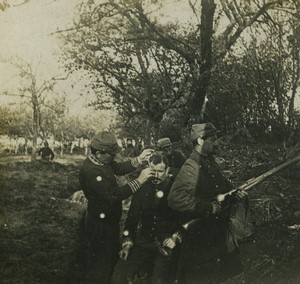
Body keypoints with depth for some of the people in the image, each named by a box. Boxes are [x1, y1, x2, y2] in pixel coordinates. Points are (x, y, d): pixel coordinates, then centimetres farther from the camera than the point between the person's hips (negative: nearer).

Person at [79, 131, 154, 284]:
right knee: (100, 265, 10)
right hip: (100, 225, -10)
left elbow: (119, 168, 10)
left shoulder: (102, 161, -5)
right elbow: (114, 194, -35)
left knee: (112, 257, 28)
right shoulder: (90, 171, -33)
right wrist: (139, 181, -29)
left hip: (110, 220, 10)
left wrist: (138, 159, -6)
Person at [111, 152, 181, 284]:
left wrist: (176, 237, -13)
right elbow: (132, 217, 9)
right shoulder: (142, 188, 4)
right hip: (144, 242, 3)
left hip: (167, 244, -3)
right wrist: (127, 243, 1)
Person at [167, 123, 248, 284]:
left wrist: (235, 196, 4)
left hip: (219, 233, 9)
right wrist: (209, 207, -26)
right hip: (201, 239, -9)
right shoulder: (191, 167, -18)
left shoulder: (211, 164, 12)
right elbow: (175, 199, -32)